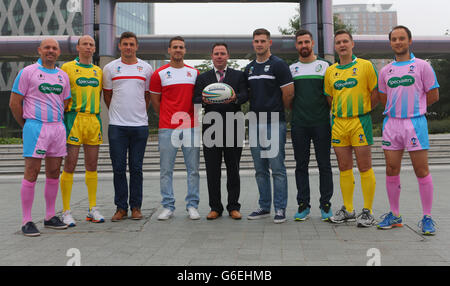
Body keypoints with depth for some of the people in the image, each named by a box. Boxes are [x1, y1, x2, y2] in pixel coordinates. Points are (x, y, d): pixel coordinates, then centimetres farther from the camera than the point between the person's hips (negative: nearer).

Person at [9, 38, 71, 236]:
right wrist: (27, 126, 4)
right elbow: (14, 103, -1)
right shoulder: (28, 72, -2)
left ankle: (50, 216, 19)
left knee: (54, 173, 9)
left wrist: (57, 123, 14)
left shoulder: (63, 76, 14)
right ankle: (27, 221, 0)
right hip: (35, 127, -6)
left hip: (58, 128, 6)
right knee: (31, 173, -6)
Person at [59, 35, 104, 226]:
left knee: (92, 166, 8)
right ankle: (66, 212, 3)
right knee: (70, 166, -4)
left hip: (94, 120, 5)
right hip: (74, 119, -5)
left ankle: (93, 209, 16)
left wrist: (98, 118, 12)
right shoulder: (67, 68, 1)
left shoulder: (98, 71, 15)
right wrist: (61, 122, -8)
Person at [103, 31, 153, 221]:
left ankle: (136, 207, 14)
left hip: (140, 125, 0)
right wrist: (117, 113, 13)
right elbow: (107, 95, 14)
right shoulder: (110, 68, 6)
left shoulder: (146, 68, 8)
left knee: (136, 168, 5)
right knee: (118, 168, 2)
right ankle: (121, 207, 11)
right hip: (117, 126, 0)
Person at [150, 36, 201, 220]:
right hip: (167, 129, -2)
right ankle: (168, 207, 11)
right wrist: (169, 118, 8)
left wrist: (189, 117, 8)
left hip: (191, 127, 2)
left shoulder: (195, 73, 11)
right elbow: (155, 101, 9)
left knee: (193, 169, 3)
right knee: (166, 169, 2)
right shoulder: (159, 74, 4)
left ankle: (192, 206, 12)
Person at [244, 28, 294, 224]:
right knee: (260, 169, 10)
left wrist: (277, 110, 7)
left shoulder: (278, 65, -4)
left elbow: (289, 94, -6)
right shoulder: (249, 69, 15)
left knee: (277, 168, -4)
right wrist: (257, 109, 12)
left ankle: (280, 209, 4)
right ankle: (264, 207, 19)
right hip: (255, 123, 6)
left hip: (274, 123, -6)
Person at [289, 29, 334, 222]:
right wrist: (295, 111, 2)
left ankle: (326, 205, 10)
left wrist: (327, 111, -4)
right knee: (301, 165, 5)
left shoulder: (324, 66, 7)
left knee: (324, 164, 1)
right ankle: (303, 205, 12)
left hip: (321, 123, -2)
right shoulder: (291, 69, 12)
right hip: (298, 124, 2)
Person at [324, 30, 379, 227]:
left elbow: (375, 92, 1)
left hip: (360, 121, -4)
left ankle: (368, 211, 6)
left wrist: (362, 110, 2)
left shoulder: (365, 66, 0)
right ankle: (348, 210, 17)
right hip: (338, 123, 4)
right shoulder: (330, 71, 11)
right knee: (344, 168, 8)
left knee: (365, 167, -2)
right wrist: (338, 112, 10)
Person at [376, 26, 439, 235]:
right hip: (391, 123, 4)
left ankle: (427, 218, 6)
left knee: (422, 171, -2)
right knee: (391, 171, 5)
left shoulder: (422, 66, 1)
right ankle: (394, 215, 17)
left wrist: (413, 107, 6)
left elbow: (433, 96, 2)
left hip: (415, 122, -4)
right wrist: (399, 108, 11)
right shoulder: (385, 71, 13)